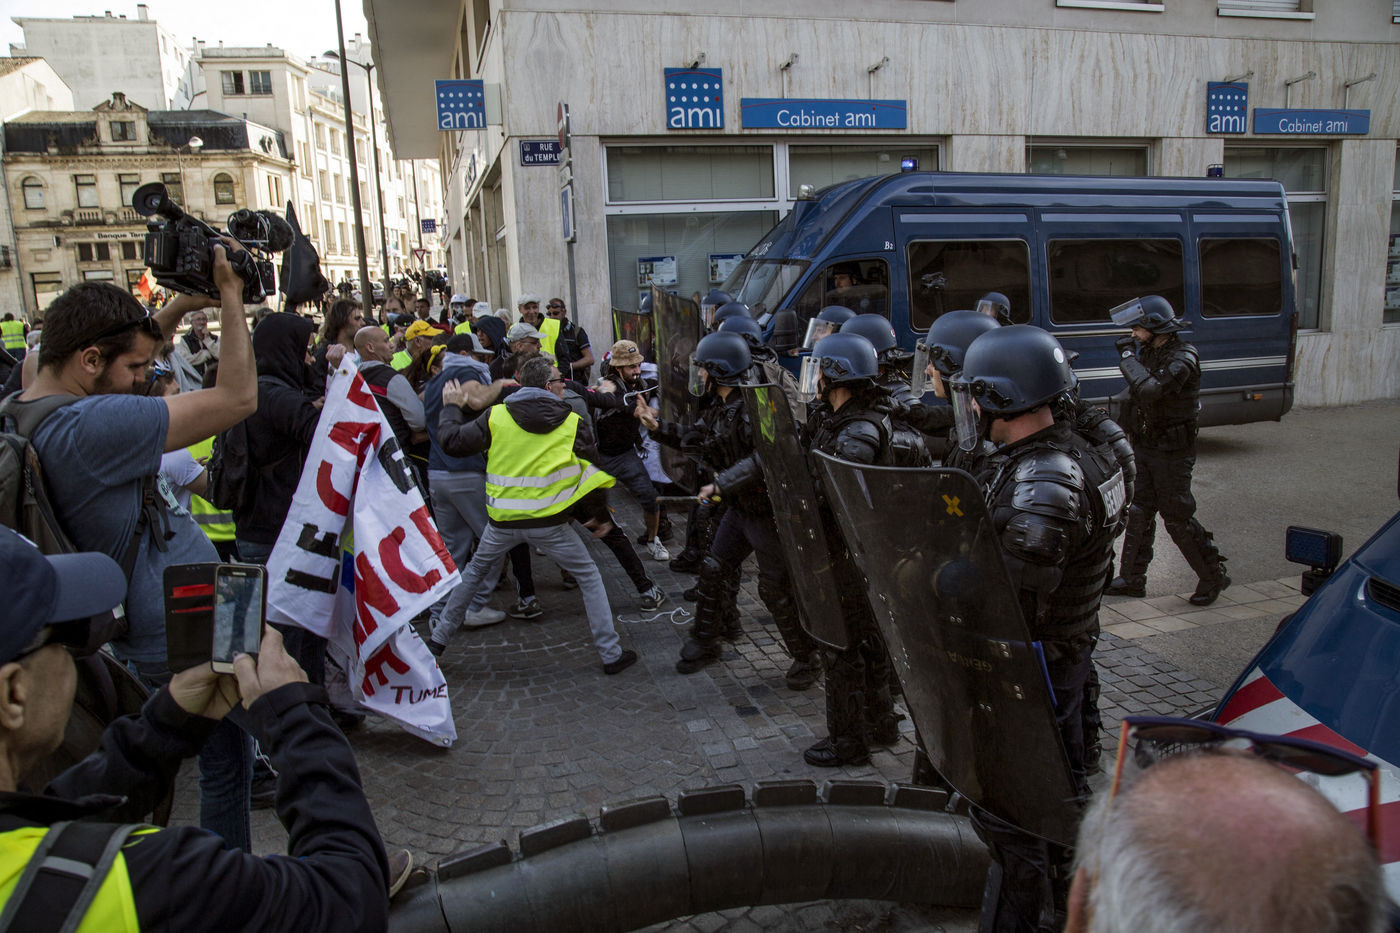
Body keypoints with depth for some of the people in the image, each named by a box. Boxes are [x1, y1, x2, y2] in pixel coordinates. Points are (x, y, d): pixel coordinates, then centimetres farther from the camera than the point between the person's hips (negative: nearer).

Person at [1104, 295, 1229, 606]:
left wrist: (1129, 359, -22)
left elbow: (1149, 389, -34)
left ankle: (1213, 576, 16)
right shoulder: (1149, 352, 7)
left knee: (1177, 518, -2)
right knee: (1139, 513, 10)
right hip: (1145, 446, 8)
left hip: (1172, 452, -8)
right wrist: (1130, 357, 6)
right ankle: (1132, 578, 18)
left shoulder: (1182, 358, -19)